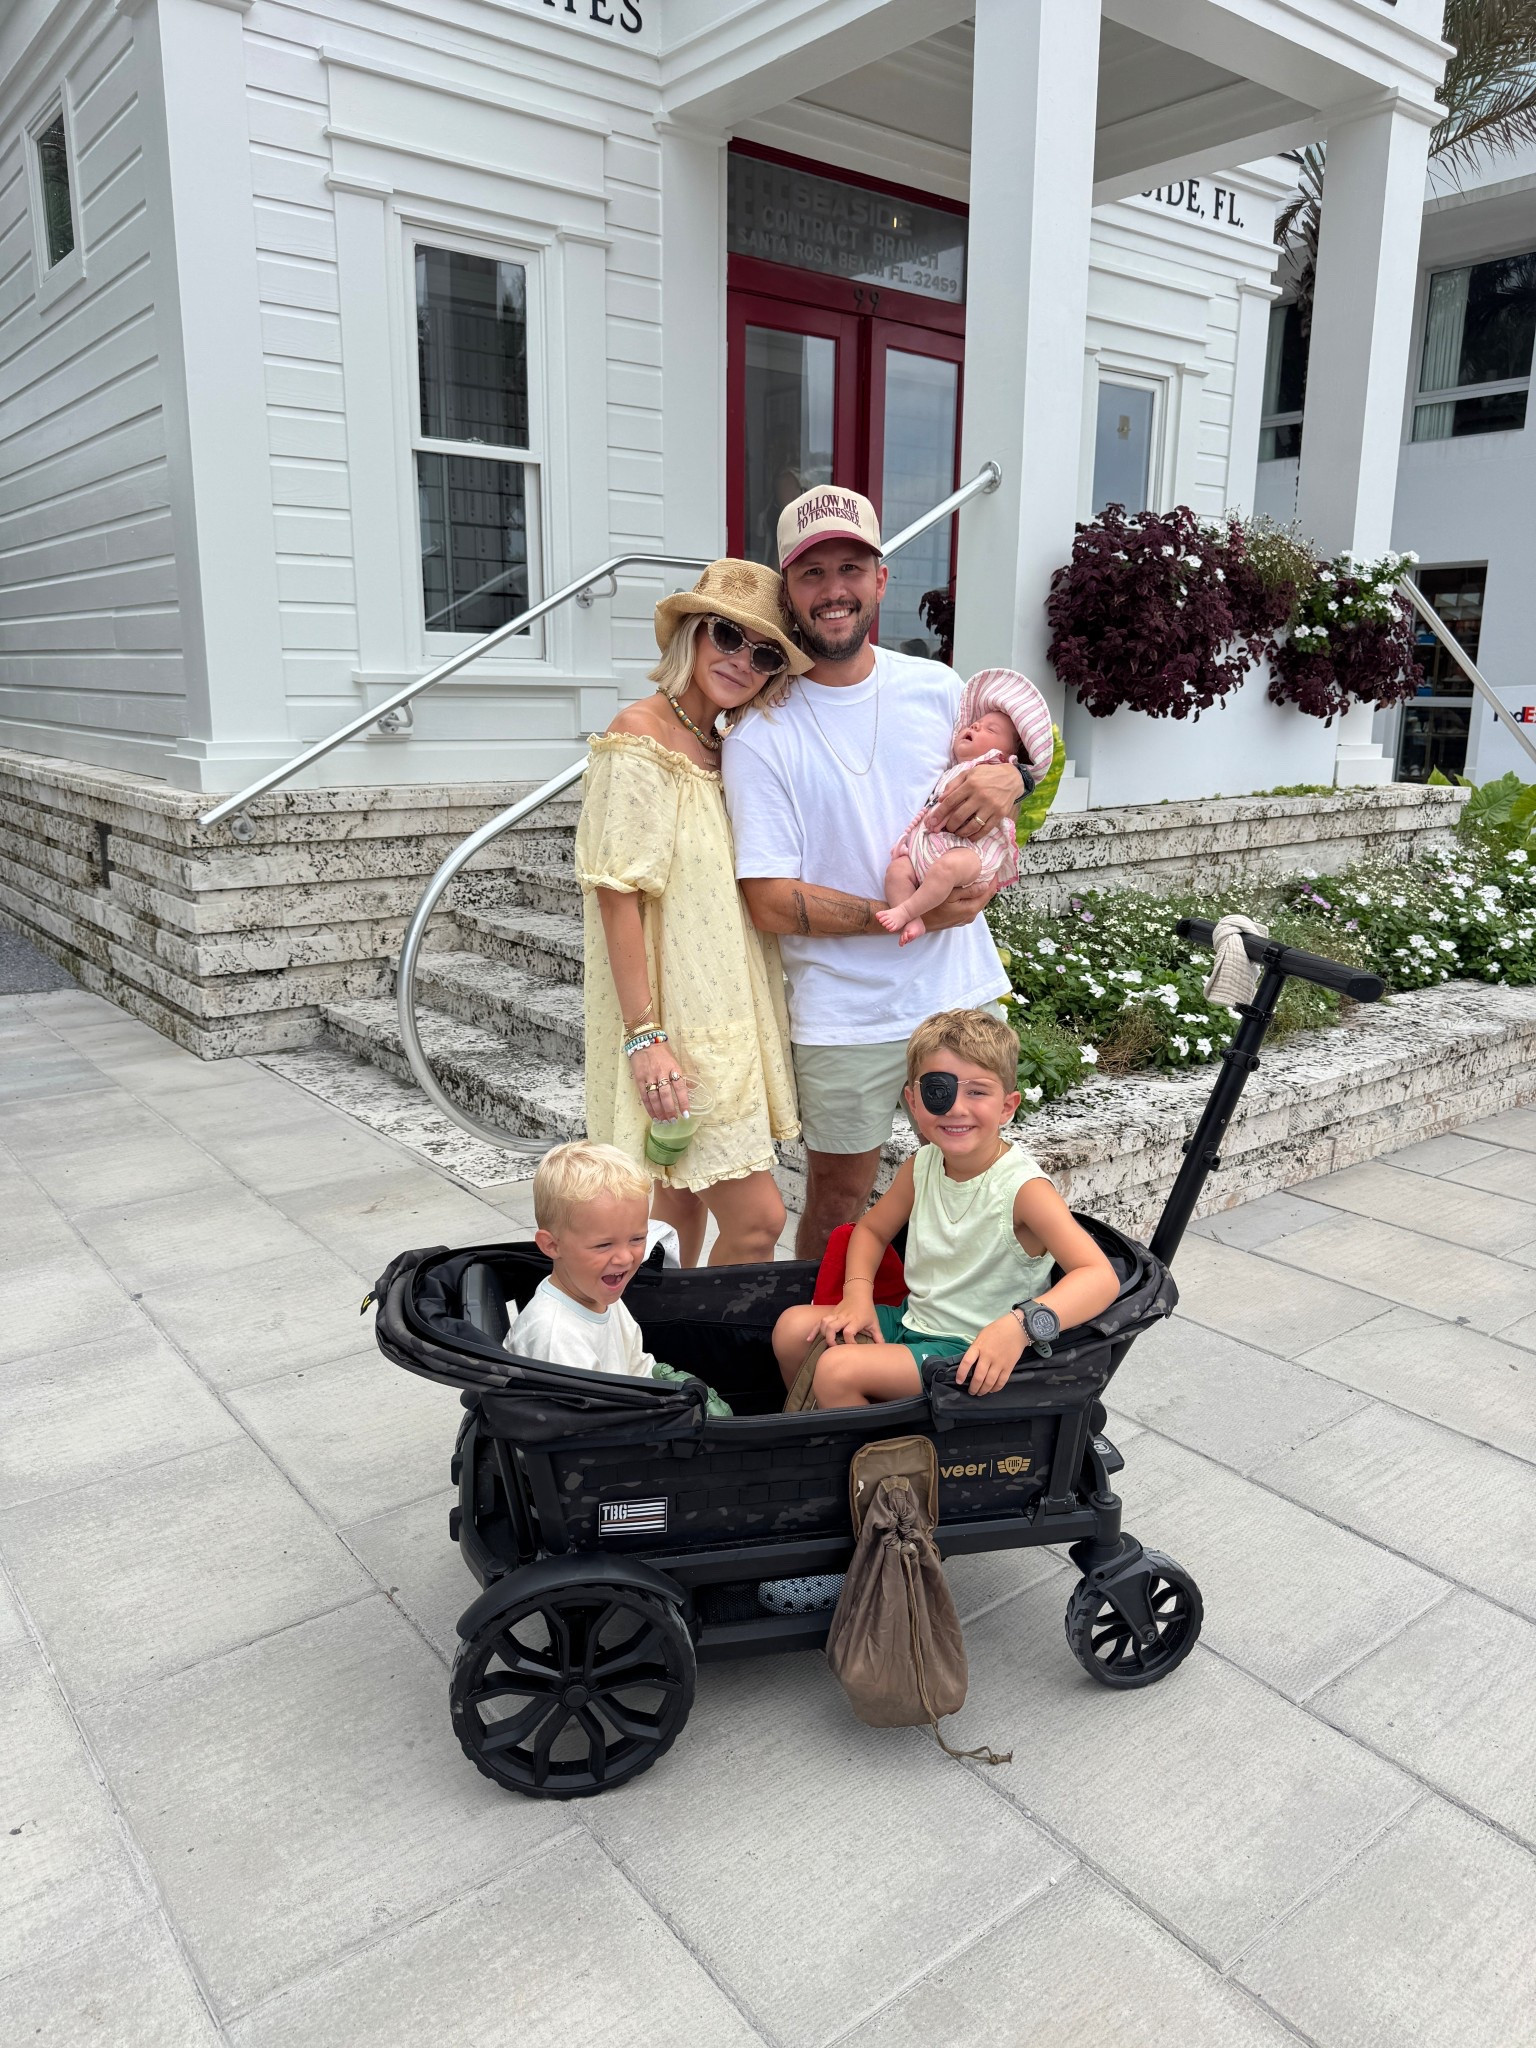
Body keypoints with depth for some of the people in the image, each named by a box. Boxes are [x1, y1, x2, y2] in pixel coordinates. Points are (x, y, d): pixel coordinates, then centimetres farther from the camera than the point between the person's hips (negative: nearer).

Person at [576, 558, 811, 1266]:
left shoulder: (721, 746, 13)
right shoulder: (641, 737, -13)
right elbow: (617, 892, -17)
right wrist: (645, 1036, -22)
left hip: (723, 1016, 8)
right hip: (674, 1025, -8)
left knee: (683, 1212, 16)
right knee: (756, 1220, -8)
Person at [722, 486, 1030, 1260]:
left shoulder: (937, 688, 2)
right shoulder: (760, 734, -11)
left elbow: (1006, 747, 19)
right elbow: (770, 901, -14)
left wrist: (1009, 776, -7)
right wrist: (909, 916, -20)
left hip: (966, 993, 4)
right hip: (845, 1015, -4)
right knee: (837, 1200, 10)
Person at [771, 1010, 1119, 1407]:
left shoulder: (1021, 1187, -22)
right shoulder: (921, 1166, -2)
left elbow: (1101, 1277, -31)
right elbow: (871, 1228, 16)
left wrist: (1018, 1326, -45)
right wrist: (858, 1294, -3)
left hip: (974, 1354, -7)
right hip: (914, 1322, 7)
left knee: (839, 1369, -23)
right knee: (793, 1328, 2)